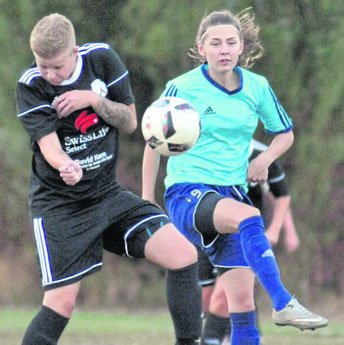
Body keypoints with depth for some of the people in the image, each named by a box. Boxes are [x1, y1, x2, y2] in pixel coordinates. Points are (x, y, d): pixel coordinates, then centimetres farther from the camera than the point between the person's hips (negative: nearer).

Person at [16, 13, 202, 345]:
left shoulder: (101, 59, -3)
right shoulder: (30, 86, -12)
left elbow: (129, 121, 3)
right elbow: (48, 144, -24)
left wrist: (95, 100, -16)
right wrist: (66, 165, -47)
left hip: (108, 193, 4)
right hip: (59, 203, -4)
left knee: (183, 254, -11)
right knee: (61, 303, -12)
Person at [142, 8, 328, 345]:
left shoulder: (257, 87, 4)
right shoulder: (182, 88, -5)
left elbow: (285, 133, 18)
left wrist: (264, 159, -1)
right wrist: (147, 199, 6)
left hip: (233, 194, 4)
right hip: (187, 193, -4)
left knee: (242, 299, -5)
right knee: (249, 217, -36)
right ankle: (283, 304, -43)